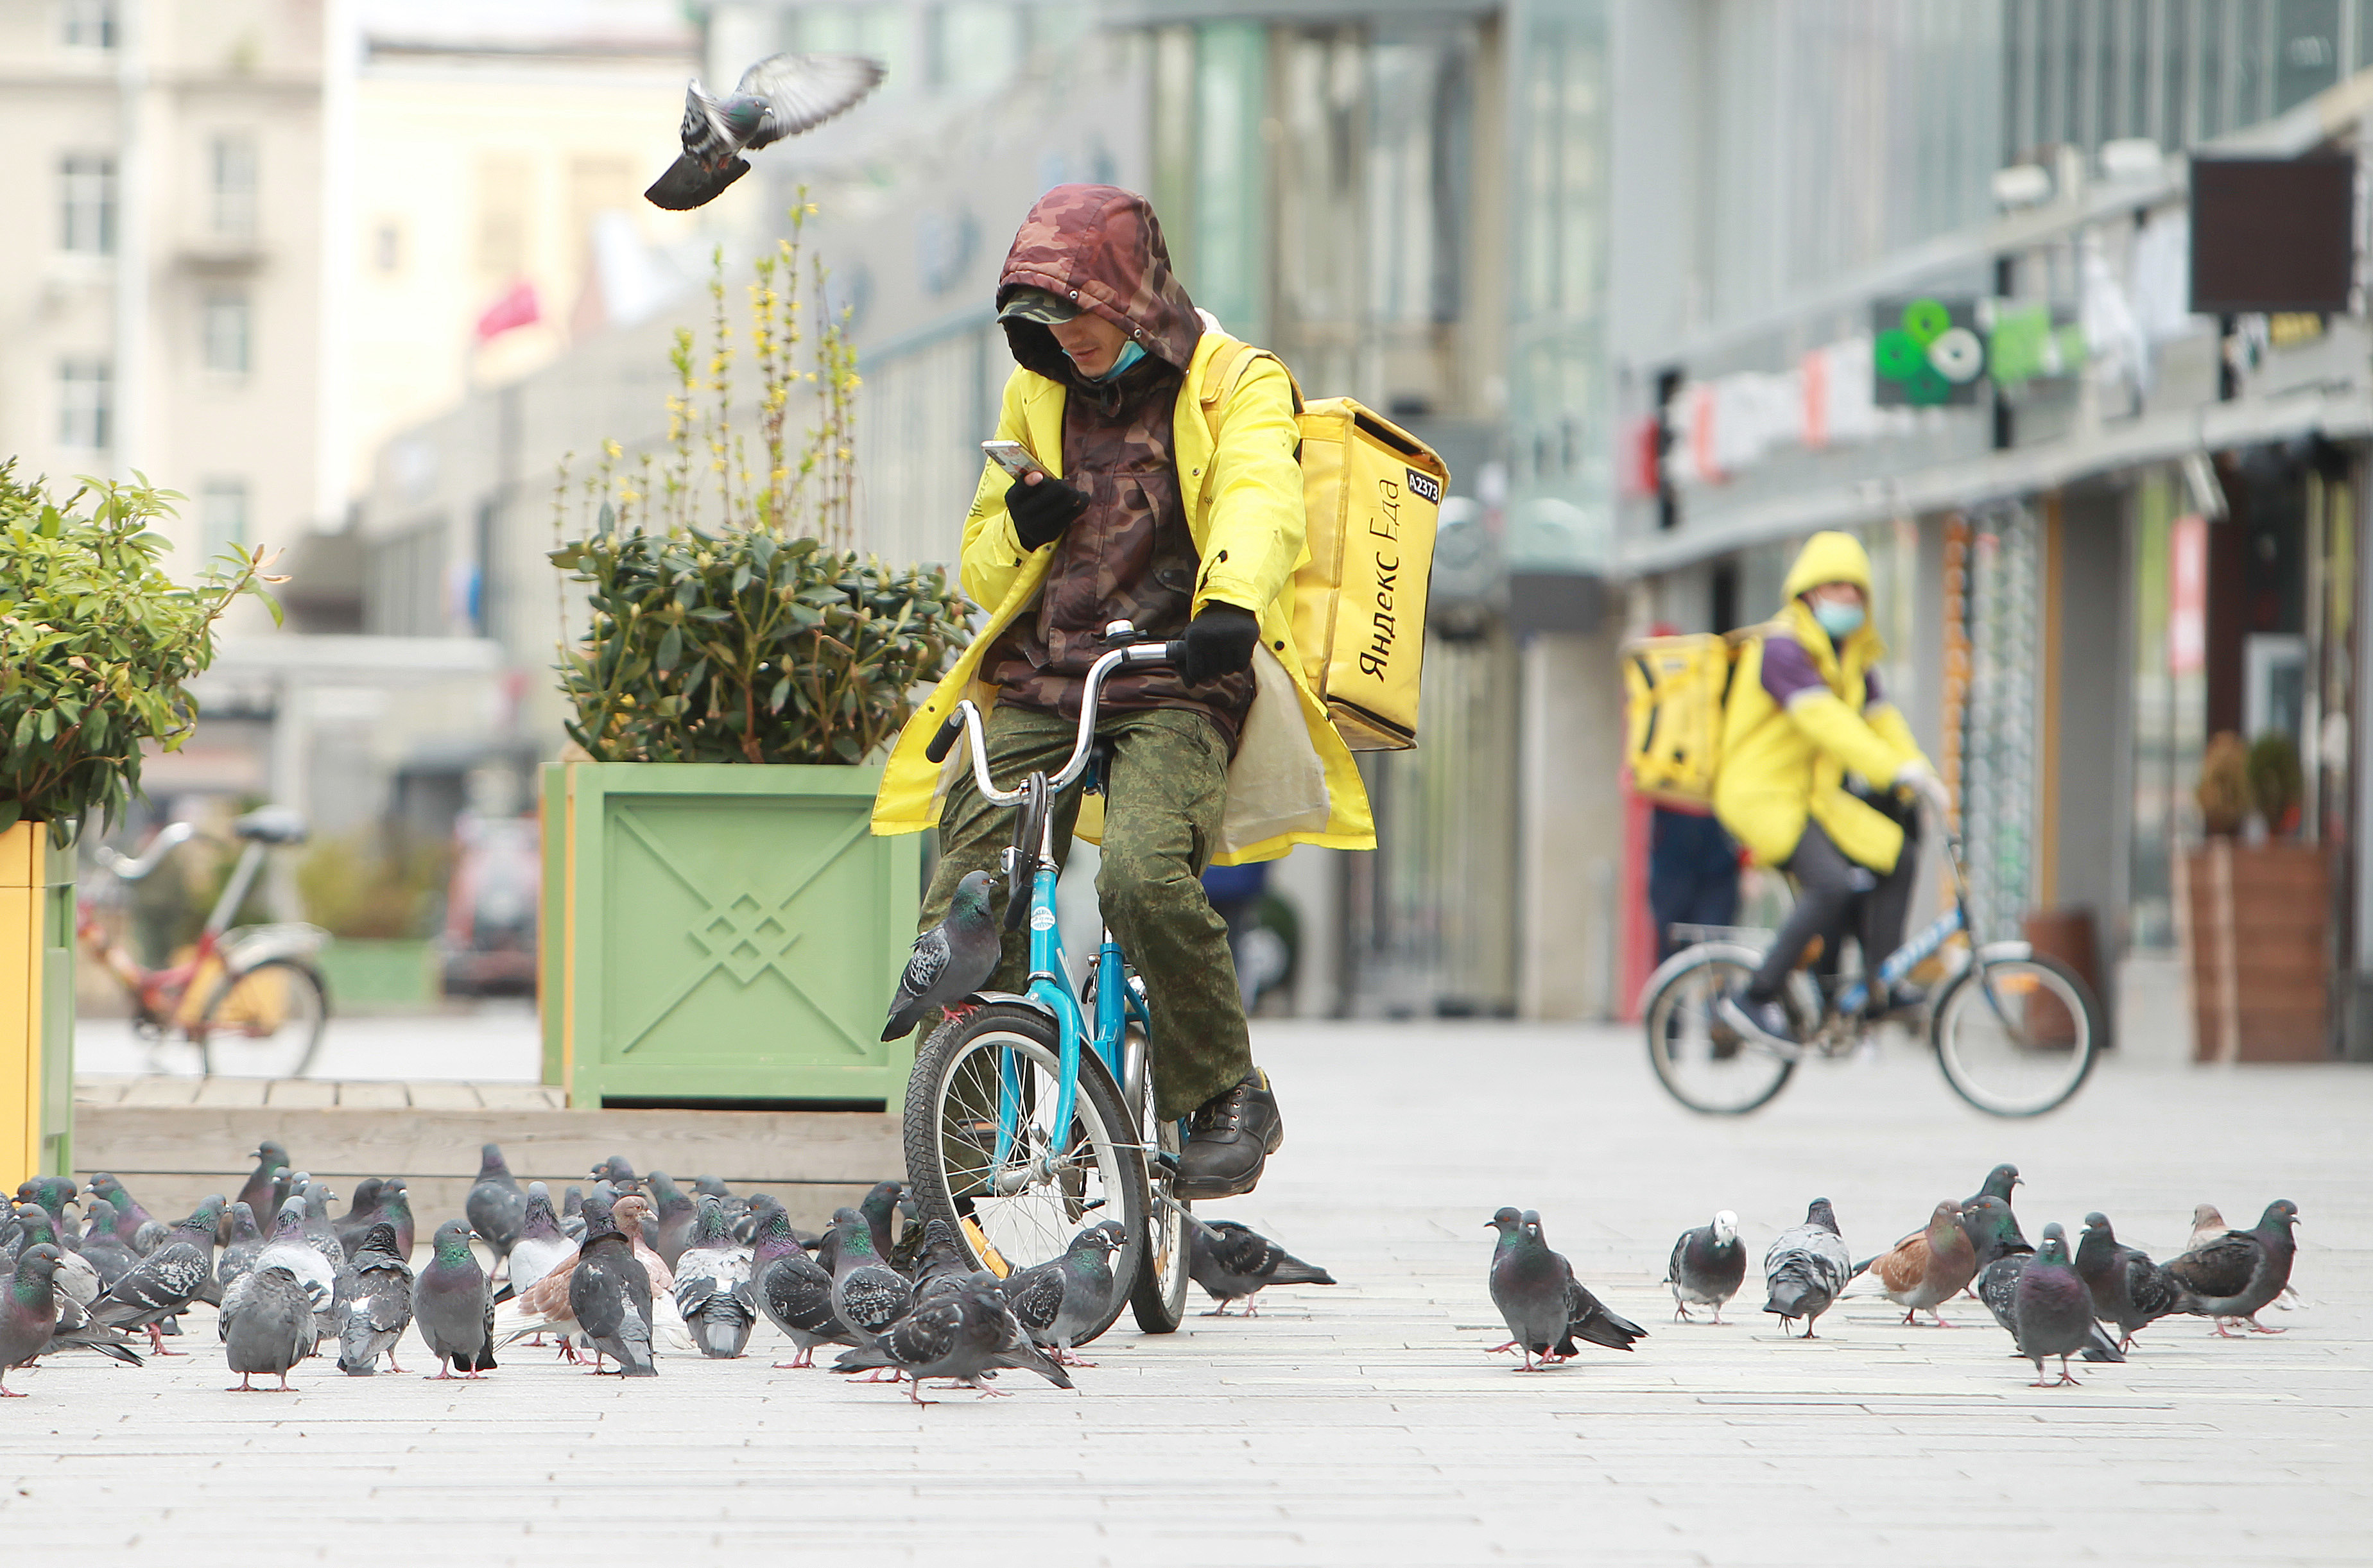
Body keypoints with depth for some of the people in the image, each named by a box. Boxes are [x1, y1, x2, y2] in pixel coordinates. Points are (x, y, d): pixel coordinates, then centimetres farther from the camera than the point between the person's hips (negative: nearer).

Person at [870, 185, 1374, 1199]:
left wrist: (1231, 606, -42)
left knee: (1144, 875, -31)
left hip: (1178, 686, -5)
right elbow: (984, 574, 21)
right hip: (1039, 685, 5)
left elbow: (1259, 502, -20)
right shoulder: (1037, 396, 17)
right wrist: (1019, 531, -5)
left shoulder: (1233, 385, 1)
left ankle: (1230, 1098, -13)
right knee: (959, 919, -10)